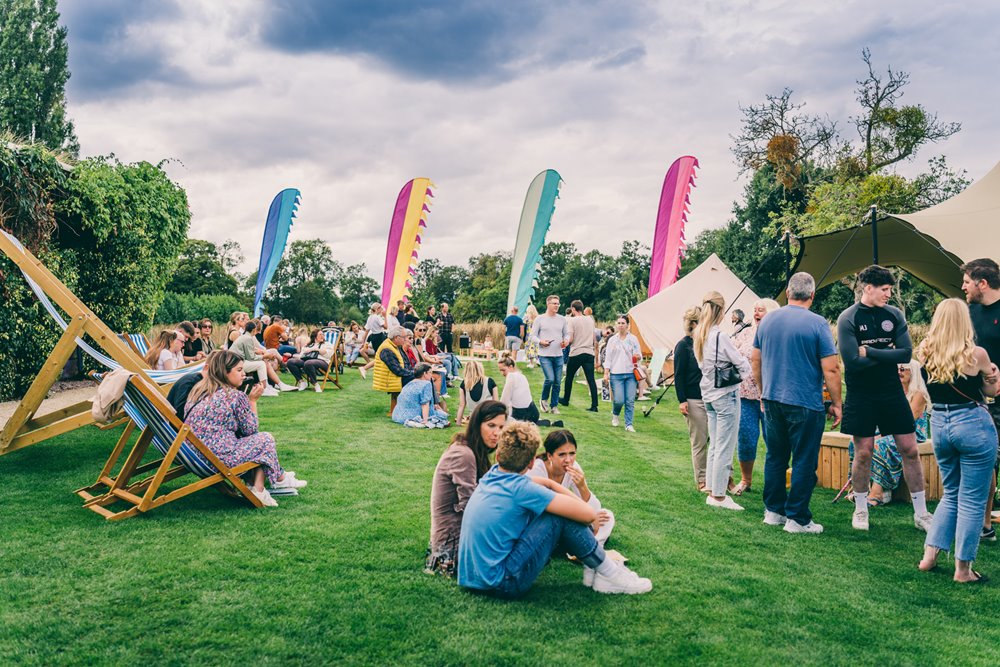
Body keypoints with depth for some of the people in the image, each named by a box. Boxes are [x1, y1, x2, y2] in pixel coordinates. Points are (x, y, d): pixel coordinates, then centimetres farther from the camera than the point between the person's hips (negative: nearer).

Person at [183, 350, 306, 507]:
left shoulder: (198, 390, 10)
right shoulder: (236, 396, -12)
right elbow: (250, 429, -1)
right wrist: (253, 400, 6)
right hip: (218, 458, -8)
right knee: (266, 439, 7)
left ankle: (259, 490, 20)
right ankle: (279, 478, 27)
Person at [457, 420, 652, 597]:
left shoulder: (493, 474, 4)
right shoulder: (519, 488, -20)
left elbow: (548, 483, 16)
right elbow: (589, 514, -18)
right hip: (504, 585, -9)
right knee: (563, 515, -11)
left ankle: (592, 564, 18)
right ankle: (608, 574, 5)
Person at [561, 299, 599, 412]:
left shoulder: (571, 320, -7)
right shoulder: (590, 319, 10)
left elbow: (570, 339, -13)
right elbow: (594, 339, 15)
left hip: (576, 353, -4)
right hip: (589, 353, 4)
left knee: (569, 377, 15)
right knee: (591, 379, -1)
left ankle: (566, 400, 27)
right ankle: (594, 405, -6)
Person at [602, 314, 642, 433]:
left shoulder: (633, 339, 6)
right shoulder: (612, 340, 6)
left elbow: (639, 354, 10)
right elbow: (608, 358, 6)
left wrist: (637, 357, -15)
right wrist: (606, 373, -1)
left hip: (631, 374, 1)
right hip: (616, 374, -1)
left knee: (630, 401, -2)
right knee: (619, 400, -7)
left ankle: (629, 424, 7)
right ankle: (615, 415, 25)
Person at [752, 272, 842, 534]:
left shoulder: (767, 321, 4)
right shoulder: (817, 324, -11)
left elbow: (755, 360, 12)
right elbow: (830, 369, -12)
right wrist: (836, 404, -2)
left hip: (772, 401, 5)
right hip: (805, 404, -5)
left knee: (775, 456, 15)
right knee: (804, 461, 4)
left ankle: (773, 510, 22)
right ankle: (797, 518, 8)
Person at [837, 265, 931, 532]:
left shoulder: (894, 314, 3)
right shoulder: (848, 319, -9)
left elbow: (907, 353, -7)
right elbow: (853, 360, -18)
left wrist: (870, 352, -15)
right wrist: (888, 355, -10)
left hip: (892, 392, 4)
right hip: (861, 396, -4)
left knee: (910, 449, 5)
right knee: (863, 453, 3)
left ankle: (921, 513, 17)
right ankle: (861, 510, 20)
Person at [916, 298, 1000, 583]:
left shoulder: (925, 354, -2)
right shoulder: (976, 354, -12)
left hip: (939, 424, 5)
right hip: (973, 425, -5)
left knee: (951, 494, 21)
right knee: (972, 501, 6)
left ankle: (930, 555, 19)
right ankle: (963, 569, 12)